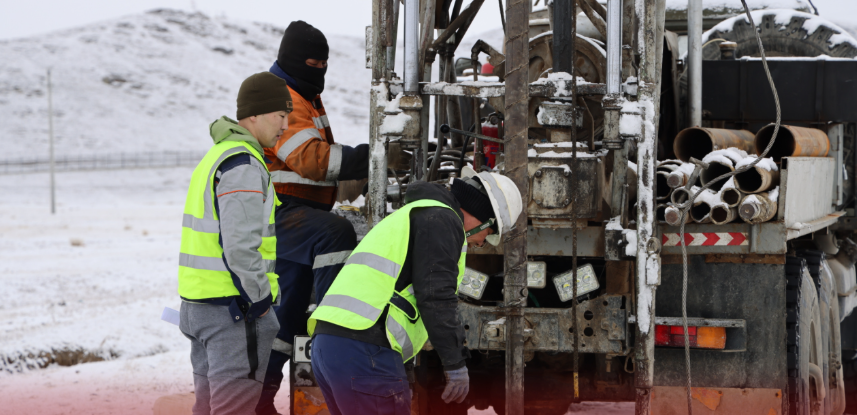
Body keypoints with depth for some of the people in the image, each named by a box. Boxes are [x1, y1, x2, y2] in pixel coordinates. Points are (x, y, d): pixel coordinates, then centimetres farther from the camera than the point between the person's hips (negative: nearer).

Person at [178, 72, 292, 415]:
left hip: (198, 302, 10)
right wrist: (261, 297, -14)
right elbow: (240, 245, -24)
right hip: (232, 309, -10)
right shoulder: (243, 165, -16)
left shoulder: (216, 156, 18)